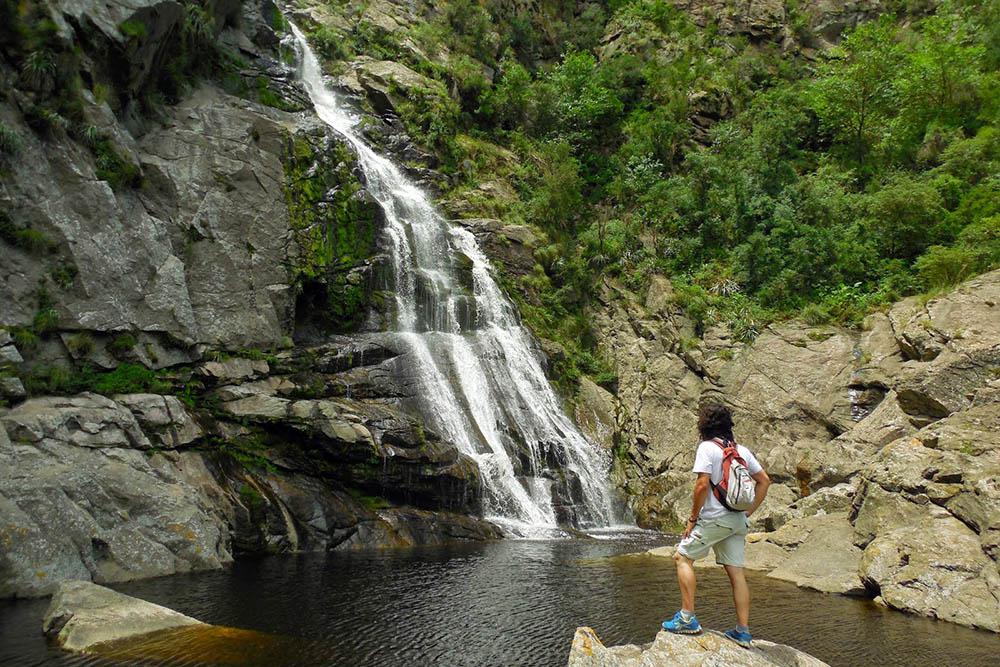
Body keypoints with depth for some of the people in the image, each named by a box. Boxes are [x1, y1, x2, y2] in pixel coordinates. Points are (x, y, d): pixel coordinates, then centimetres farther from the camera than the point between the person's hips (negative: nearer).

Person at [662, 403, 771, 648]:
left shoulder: (707, 447, -10)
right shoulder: (742, 450, 10)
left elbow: (703, 484, -18)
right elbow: (764, 481, 13)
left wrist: (692, 518, -9)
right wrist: (748, 511, 15)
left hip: (714, 518, -7)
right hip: (738, 521, 7)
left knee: (682, 556, 4)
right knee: (736, 572, 9)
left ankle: (687, 618, -3)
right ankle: (743, 631, 12)